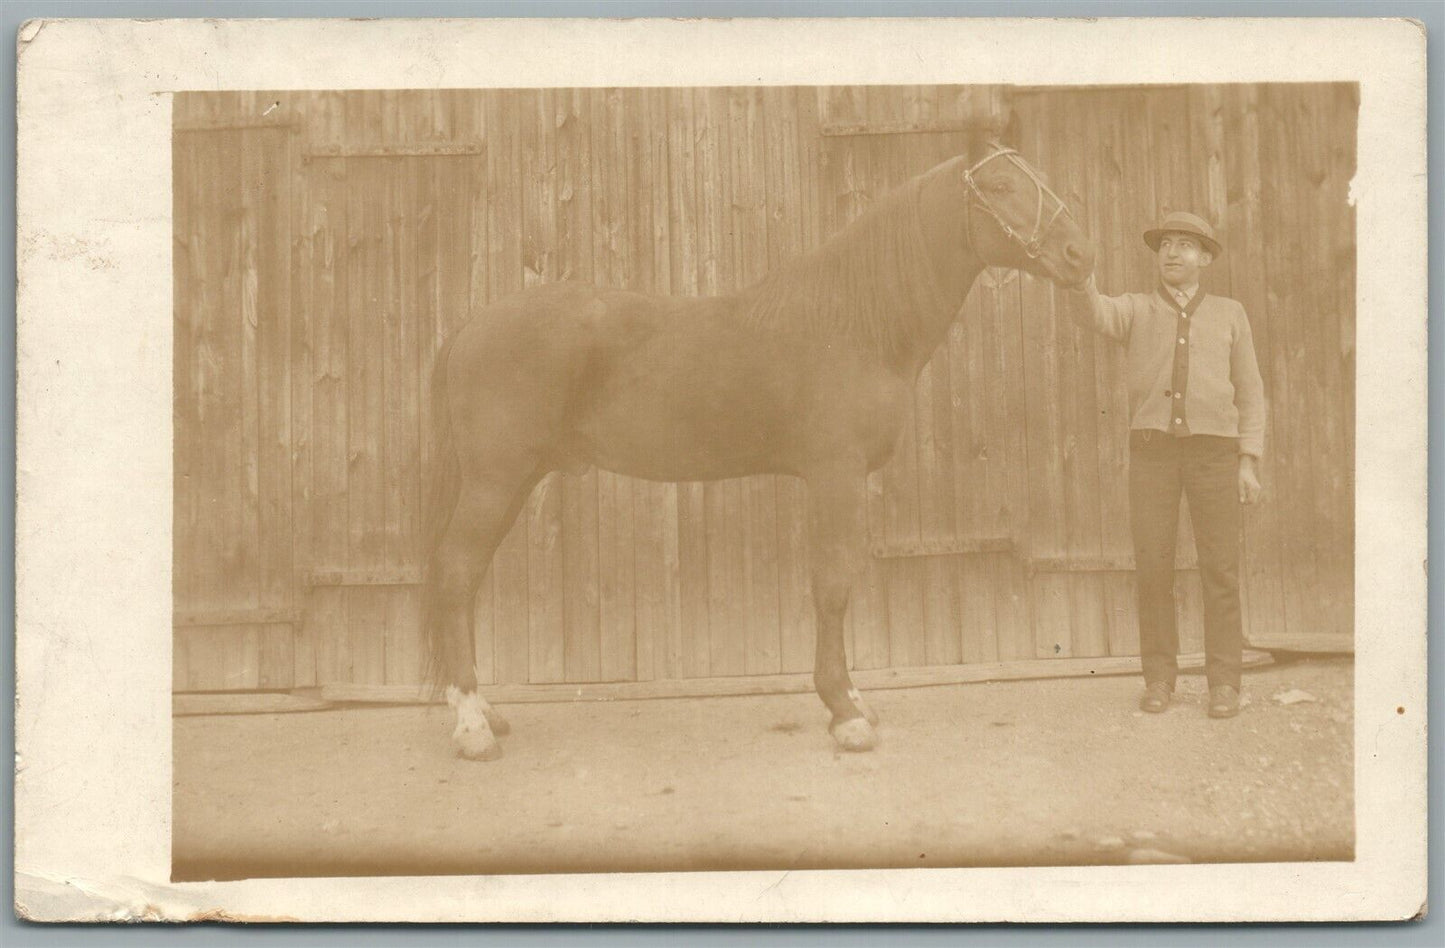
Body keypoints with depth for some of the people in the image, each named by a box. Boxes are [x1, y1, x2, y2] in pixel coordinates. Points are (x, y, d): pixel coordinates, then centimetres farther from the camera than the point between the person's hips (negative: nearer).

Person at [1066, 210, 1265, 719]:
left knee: (1220, 568, -3)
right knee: (1153, 566, -1)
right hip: (1152, 448, 0)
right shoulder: (1135, 310, 12)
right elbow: (1091, 314, -11)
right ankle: (1158, 677, 8)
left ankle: (1224, 681, 4)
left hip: (1213, 448, 0)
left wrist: (1249, 461, 2)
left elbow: (1249, 392, 12)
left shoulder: (1229, 315, 14)